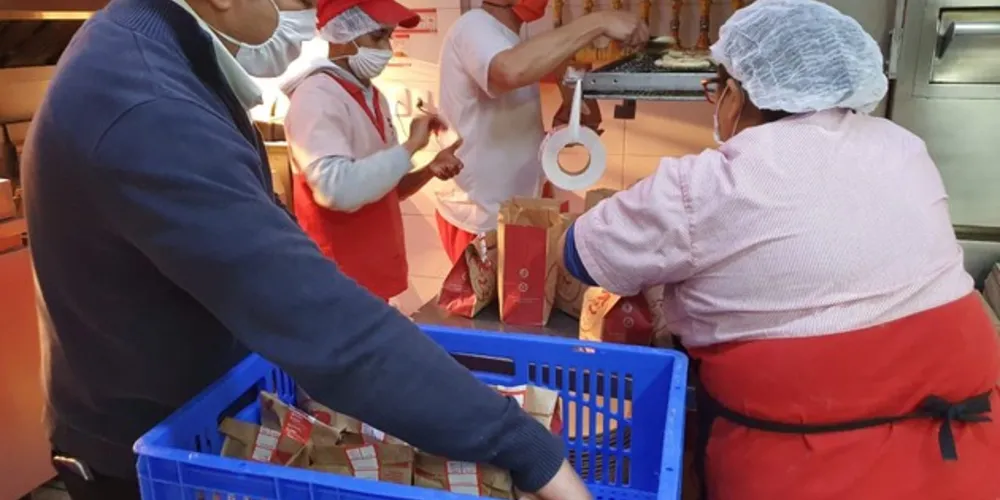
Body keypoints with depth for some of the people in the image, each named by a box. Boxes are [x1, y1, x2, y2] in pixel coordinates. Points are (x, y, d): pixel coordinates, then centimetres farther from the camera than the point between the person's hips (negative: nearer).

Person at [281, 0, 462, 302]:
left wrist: (429, 171, -2)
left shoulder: (372, 97, 10)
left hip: (374, 272, 8)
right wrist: (411, 146, -21)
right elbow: (338, 189, -31)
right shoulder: (315, 98, -16)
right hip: (342, 281, -8)